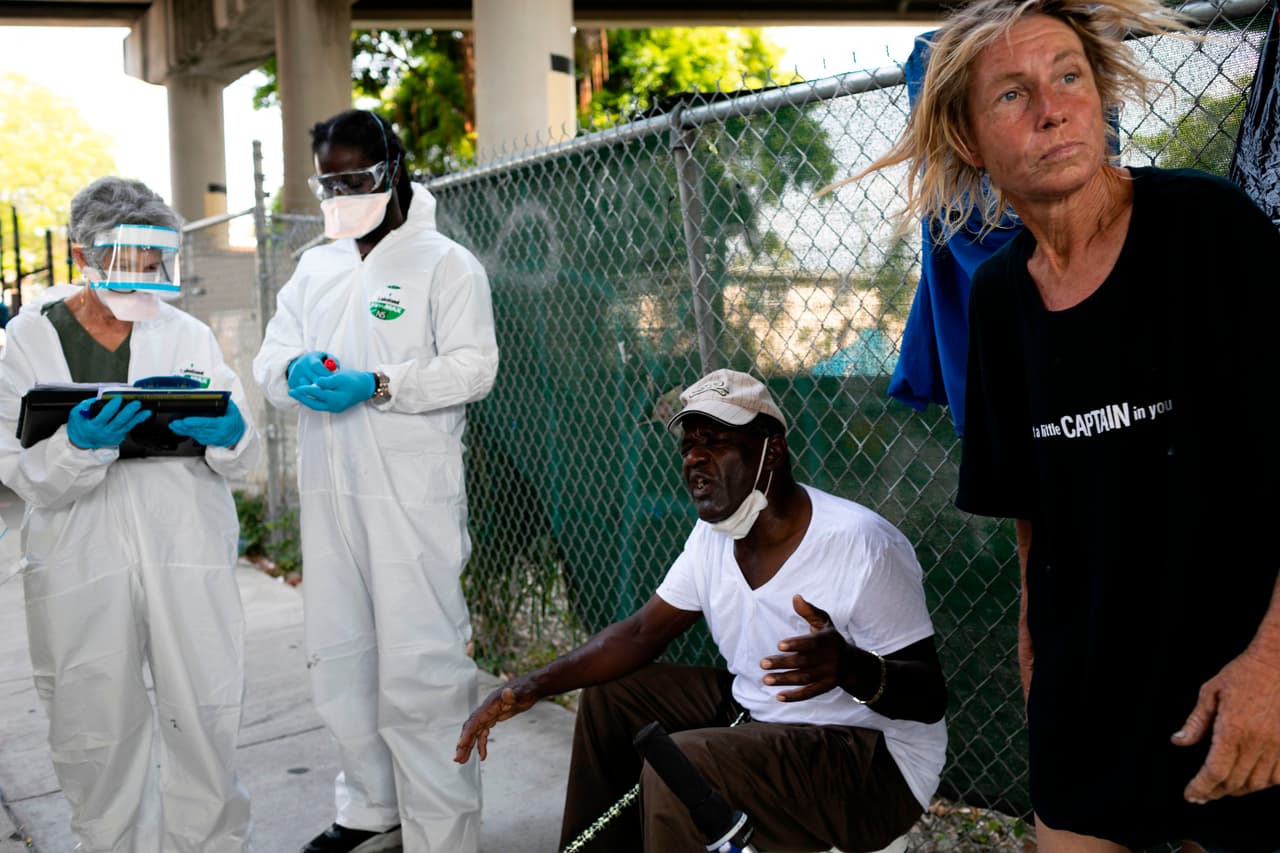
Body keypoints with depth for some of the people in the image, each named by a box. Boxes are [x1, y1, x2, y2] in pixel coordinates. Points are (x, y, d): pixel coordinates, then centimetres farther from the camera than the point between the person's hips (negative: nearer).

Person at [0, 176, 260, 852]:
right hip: (81, 563, 0)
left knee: (205, 721, 3)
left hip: (189, 555, 1)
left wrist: (229, 434, -15)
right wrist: (81, 443, -23)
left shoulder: (189, 336, 8)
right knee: (96, 733, 9)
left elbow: (241, 460, 7)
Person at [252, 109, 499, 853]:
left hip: (413, 494, -6)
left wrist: (377, 386, -22)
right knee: (339, 654, 14)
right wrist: (294, 372, -10)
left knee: (420, 665, -6)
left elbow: (473, 367, -11)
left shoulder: (445, 263, -2)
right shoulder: (314, 268, 18)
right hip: (329, 489, 7)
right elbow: (271, 355, 14)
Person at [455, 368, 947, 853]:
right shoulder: (714, 535, 0)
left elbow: (931, 697, -21)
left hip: (873, 762, -8)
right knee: (610, 694, 7)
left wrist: (853, 670, -43)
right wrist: (535, 685, -8)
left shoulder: (861, 545, -24)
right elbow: (641, 634, 4)